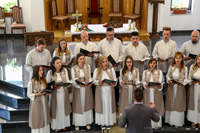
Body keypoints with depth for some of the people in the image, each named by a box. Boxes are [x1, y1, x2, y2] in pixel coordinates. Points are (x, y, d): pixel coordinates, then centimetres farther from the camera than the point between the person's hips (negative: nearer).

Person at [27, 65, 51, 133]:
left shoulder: (43, 80, 6)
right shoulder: (31, 82, -13)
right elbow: (29, 94, -10)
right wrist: (38, 94, -23)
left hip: (44, 102, 6)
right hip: (36, 102, -6)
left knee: (45, 118, 9)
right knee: (37, 120, 2)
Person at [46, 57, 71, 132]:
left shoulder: (64, 70, -5)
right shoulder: (50, 72, -12)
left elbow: (67, 81, 0)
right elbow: (48, 84, -5)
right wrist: (55, 87, -22)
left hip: (64, 92, 3)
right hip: (55, 93, -3)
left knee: (64, 109, 12)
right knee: (57, 109, 7)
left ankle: (64, 125, 28)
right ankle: (57, 127, 22)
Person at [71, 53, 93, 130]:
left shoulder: (87, 66, 0)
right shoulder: (73, 68, -7)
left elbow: (89, 77, 3)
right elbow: (74, 80, -9)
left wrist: (90, 82, -18)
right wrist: (79, 85, -26)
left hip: (87, 88, 2)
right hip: (78, 89, -2)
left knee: (87, 105, 10)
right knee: (78, 106, 4)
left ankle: (88, 122, 23)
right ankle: (77, 123, 16)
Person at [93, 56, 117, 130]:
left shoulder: (111, 69, 1)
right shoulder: (97, 70, -2)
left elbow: (115, 79, 3)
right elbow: (94, 80, 1)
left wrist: (114, 83, -19)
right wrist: (98, 82, -19)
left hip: (109, 90, 1)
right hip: (100, 91, -1)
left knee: (109, 105, 4)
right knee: (101, 106, 3)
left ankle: (109, 122, 16)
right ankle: (102, 123, 14)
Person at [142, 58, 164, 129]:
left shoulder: (159, 71, 2)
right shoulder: (145, 72, 7)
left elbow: (160, 81, -8)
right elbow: (143, 81, 9)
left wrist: (159, 86, -29)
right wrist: (145, 85, -13)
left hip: (157, 92, -1)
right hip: (148, 92, 1)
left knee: (157, 107, 1)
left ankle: (156, 124, 10)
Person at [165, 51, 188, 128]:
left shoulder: (185, 68, -8)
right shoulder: (171, 67, -3)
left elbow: (186, 79, -2)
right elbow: (167, 75, 8)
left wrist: (183, 82, -22)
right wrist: (169, 80, -11)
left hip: (180, 88, -2)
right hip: (171, 87, 2)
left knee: (179, 104, 4)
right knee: (171, 103, 10)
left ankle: (177, 122, 17)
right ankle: (171, 121, 25)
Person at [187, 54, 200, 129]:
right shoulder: (192, 67, 1)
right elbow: (189, 77, 8)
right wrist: (193, 82, -10)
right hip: (193, 88, 2)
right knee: (193, 103, 8)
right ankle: (193, 121, 19)